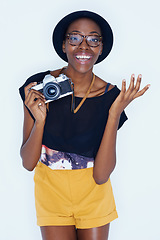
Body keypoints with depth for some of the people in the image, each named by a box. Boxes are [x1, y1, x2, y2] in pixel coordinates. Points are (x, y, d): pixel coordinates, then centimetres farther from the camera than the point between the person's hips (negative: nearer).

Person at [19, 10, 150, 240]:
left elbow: (101, 176, -19)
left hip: (93, 194, 1)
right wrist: (40, 119, -27)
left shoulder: (109, 95, -14)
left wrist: (115, 114, -25)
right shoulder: (39, 87, -14)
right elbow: (28, 163, -11)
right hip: (51, 192, 0)